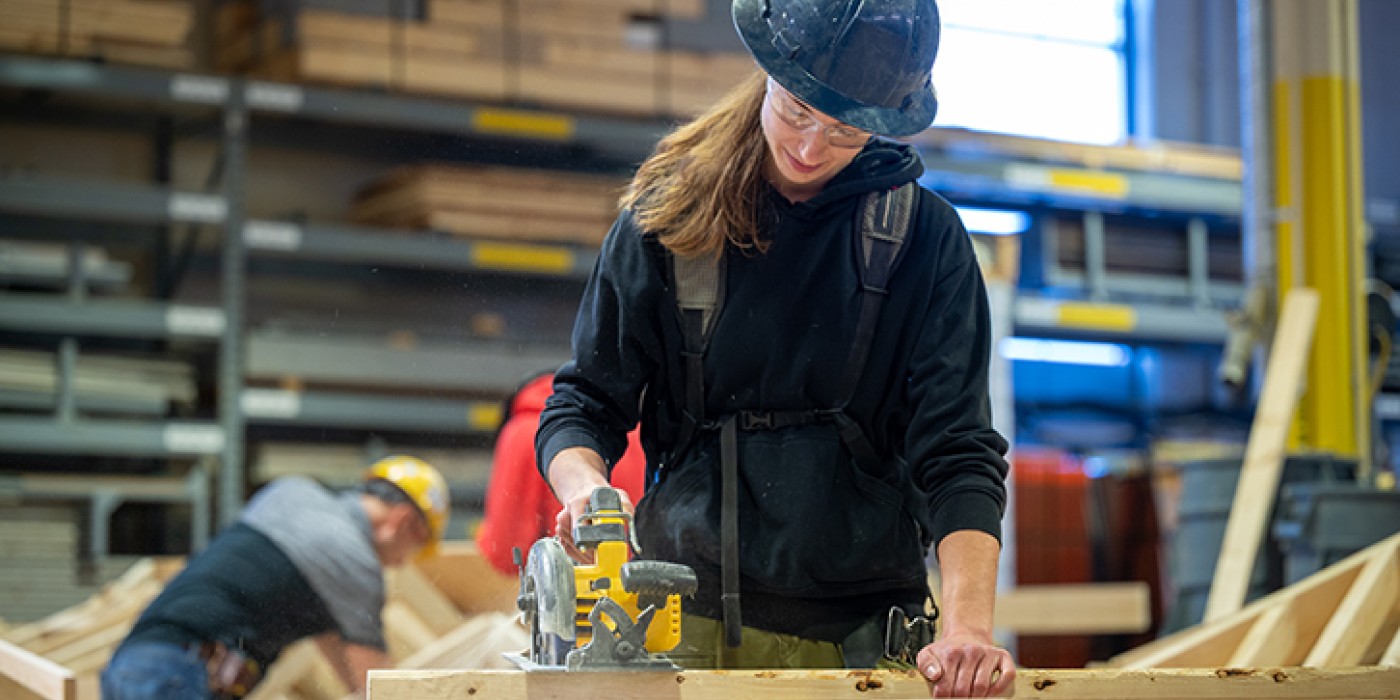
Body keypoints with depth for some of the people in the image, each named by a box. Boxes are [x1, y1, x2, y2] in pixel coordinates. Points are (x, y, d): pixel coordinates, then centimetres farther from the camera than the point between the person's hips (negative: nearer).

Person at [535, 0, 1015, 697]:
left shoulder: (926, 238, 3)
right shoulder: (668, 220, 5)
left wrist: (967, 628, -18)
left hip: (862, 637, 0)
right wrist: (587, 487, -15)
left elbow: (958, 455, -4)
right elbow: (585, 404, 8)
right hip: (688, 628, 1)